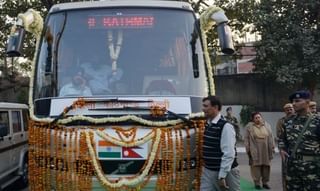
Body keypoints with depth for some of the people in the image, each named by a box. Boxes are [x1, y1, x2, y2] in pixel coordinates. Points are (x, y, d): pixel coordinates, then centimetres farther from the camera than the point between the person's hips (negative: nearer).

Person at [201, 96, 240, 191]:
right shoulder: (208, 124, 6)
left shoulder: (226, 126, -18)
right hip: (207, 171, 7)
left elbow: (229, 154, -21)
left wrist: (222, 176, -22)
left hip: (225, 172, -7)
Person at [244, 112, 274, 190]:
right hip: (255, 150, -3)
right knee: (256, 166, -1)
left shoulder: (267, 125, 8)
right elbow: (247, 139, -2)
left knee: (266, 166, 7)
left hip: (265, 150, 3)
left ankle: (265, 182, 18)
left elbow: (270, 137, 9)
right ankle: (257, 183, 9)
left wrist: (272, 148, 6)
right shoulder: (249, 127, -2)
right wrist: (248, 149, -6)